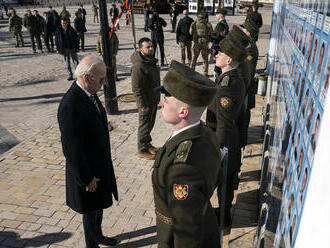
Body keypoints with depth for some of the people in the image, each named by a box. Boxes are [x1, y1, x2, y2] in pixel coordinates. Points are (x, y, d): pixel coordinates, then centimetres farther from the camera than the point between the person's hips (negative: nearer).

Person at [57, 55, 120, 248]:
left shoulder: (89, 93, -2)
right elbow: (72, 149, -26)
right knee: (91, 211, 15)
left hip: (100, 165, 9)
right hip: (88, 170, -8)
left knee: (99, 205, 27)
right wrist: (87, 178, -17)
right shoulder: (70, 106, -31)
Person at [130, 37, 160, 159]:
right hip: (146, 102, -9)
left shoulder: (151, 61, 8)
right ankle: (142, 150, 19)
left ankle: (147, 144, 38)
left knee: (150, 124, 21)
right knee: (144, 125, 4)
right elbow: (137, 88, -24)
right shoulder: (138, 66, -24)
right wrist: (143, 105, -22)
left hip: (154, 100, 9)